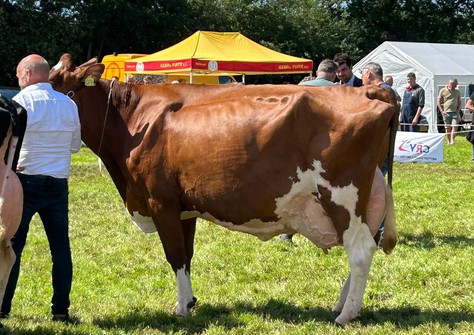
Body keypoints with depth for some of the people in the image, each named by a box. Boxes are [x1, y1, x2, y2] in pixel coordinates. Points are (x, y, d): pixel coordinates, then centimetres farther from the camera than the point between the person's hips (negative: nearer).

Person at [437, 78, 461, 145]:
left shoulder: (457, 92, 11)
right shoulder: (442, 91, 3)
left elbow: (459, 102, 18)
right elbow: (438, 101, 4)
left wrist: (458, 111, 4)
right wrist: (442, 111, -5)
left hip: (455, 112, 1)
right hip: (446, 112, -1)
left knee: (455, 126, -13)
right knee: (448, 128, 3)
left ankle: (452, 141, -15)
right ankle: (448, 141, 9)